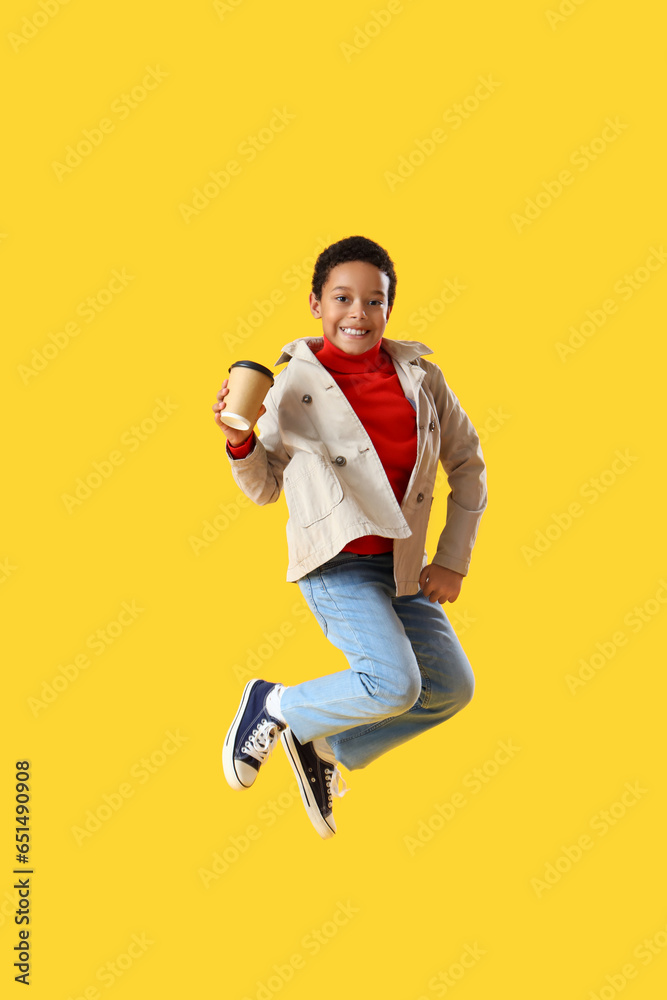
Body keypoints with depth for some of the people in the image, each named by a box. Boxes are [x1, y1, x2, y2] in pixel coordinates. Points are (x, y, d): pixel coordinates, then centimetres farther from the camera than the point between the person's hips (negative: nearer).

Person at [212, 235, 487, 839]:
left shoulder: (421, 380, 3)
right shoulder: (295, 386, -4)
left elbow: (468, 465, 11)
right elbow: (264, 487, 4)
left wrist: (454, 559, 5)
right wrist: (239, 443, -16)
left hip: (403, 565, 6)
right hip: (335, 562, -5)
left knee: (452, 688, 6)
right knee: (392, 684, -24)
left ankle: (326, 750, 22)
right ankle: (274, 707, 3)